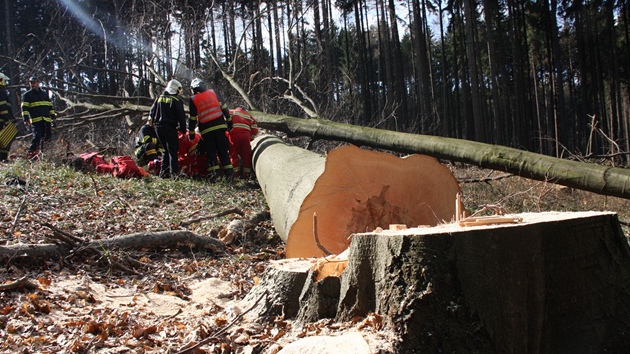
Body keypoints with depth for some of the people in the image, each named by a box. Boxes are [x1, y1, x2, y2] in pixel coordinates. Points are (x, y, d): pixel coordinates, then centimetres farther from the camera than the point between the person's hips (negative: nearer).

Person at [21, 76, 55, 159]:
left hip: (46, 119, 5)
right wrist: (26, 118, -12)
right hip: (35, 120, -5)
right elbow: (24, 107, -1)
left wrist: (53, 116, 18)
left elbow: (50, 105, 23)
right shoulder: (27, 95, 7)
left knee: (48, 135, 2)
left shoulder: (45, 93, 20)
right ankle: (30, 152, -9)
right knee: (37, 136, -16)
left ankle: (40, 150, 19)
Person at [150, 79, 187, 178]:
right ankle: (174, 172, -11)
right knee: (173, 150, -4)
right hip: (170, 128, -6)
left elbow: (152, 113, 15)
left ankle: (163, 172, 13)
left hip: (158, 127, 6)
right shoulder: (177, 100, -6)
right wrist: (183, 130, -2)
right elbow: (181, 117, -8)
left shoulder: (159, 98, 11)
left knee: (165, 150, 16)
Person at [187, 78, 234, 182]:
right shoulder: (214, 92, 7)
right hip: (220, 126, 2)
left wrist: (191, 133, 12)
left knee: (211, 153, 7)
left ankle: (215, 172, -3)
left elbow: (192, 118, 3)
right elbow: (224, 108, 9)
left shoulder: (193, 99, 2)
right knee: (223, 151, 8)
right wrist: (229, 121, 18)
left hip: (206, 130, -2)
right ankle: (229, 173, 6)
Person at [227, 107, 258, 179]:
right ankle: (246, 173, 11)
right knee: (246, 154, 11)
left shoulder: (231, 112, 23)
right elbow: (255, 129, 21)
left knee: (233, 154, 4)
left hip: (234, 133, -2)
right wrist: (251, 138, 27)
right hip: (246, 134, 3)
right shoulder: (249, 115, 31)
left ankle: (236, 173, 1)